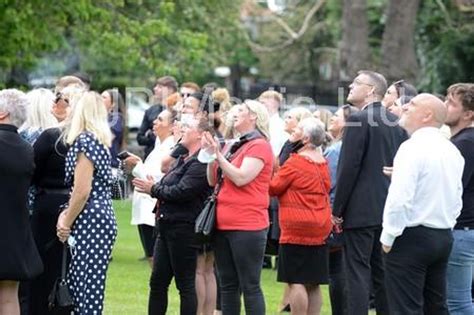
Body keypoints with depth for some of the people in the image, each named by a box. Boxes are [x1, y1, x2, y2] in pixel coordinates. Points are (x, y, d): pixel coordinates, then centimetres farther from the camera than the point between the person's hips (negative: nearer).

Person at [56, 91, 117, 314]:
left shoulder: (84, 140, -12)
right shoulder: (100, 139, 16)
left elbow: (82, 190, -16)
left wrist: (66, 223, -6)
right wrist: (66, 215, 3)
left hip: (90, 222, -9)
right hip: (100, 219, 9)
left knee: (87, 288, -9)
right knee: (77, 286, 11)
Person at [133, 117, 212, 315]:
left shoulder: (201, 163, -14)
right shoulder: (183, 160, 19)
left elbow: (181, 192, -21)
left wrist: (154, 190, -9)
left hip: (183, 229, -10)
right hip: (168, 228, 10)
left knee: (185, 285, -3)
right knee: (158, 282, 11)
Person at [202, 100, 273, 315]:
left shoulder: (259, 146, -6)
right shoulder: (237, 147, 17)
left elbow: (241, 178, -18)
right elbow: (213, 181, 16)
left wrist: (217, 154, -15)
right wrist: (211, 154, 2)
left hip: (247, 227, -8)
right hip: (224, 225, 8)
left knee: (250, 286, -6)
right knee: (227, 285, 10)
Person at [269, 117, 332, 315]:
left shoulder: (295, 163, -13)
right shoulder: (323, 163, 9)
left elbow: (273, 188, -6)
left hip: (296, 230, -7)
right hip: (320, 230, 7)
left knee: (296, 282, -6)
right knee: (313, 284, 9)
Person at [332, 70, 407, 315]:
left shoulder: (358, 120, -12)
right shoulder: (396, 123, 11)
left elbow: (349, 168, -15)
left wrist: (337, 210, -9)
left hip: (361, 211, -7)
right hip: (388, 209, 8)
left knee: (358, 274, -6)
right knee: (382, 273, 12)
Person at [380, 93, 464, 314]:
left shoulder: (413, 147, -15)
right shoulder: (452, 151, 10)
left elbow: (399, 198, -21)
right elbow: (457, 200, 15)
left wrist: (387, 237, -12)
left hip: (411, 237, -8)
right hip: (444, 237, 8)